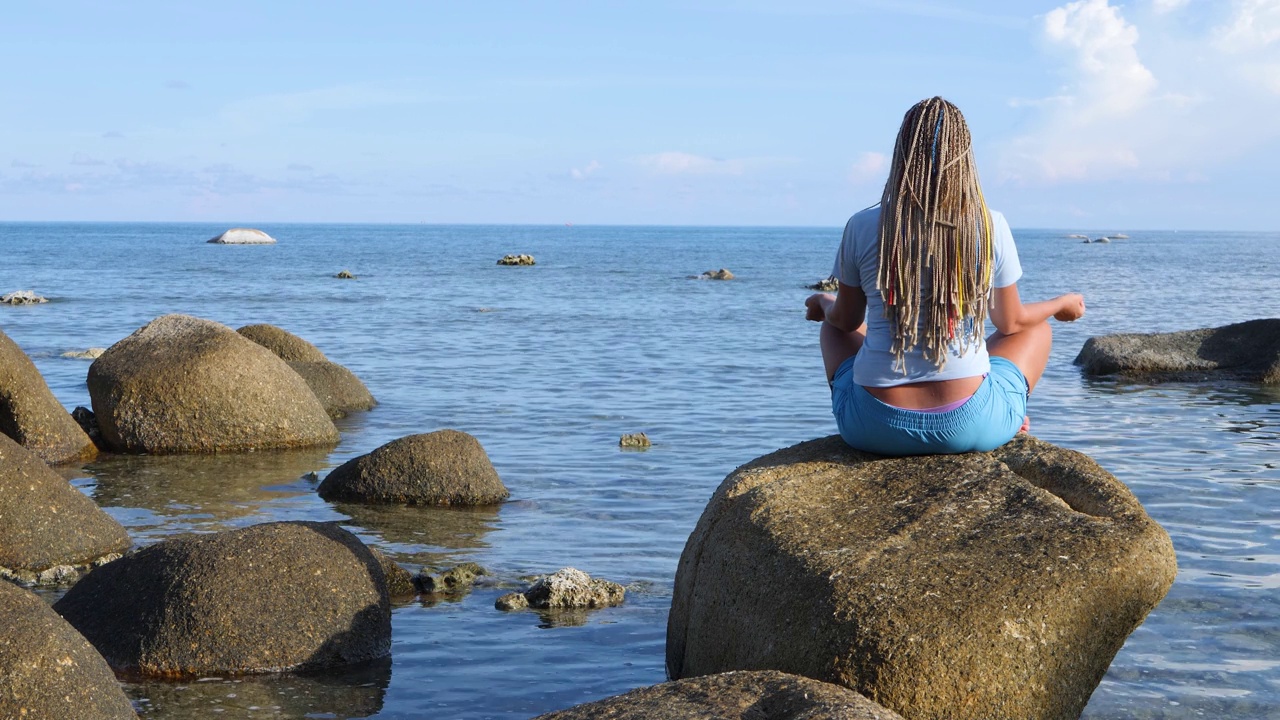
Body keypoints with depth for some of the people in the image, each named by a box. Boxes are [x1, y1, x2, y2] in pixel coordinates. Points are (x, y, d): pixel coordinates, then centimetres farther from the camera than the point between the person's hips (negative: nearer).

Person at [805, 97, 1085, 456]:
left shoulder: (862, 227, -8)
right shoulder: (990, 227, -8)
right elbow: (1010, 322, 6)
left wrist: (823, 303, 32)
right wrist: (1063, 304, 28)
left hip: (874, 427, 1)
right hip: (967, 428, 0)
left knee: (834, 326, 33)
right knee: (1037, 328, 28)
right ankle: (1008, 423, 44)